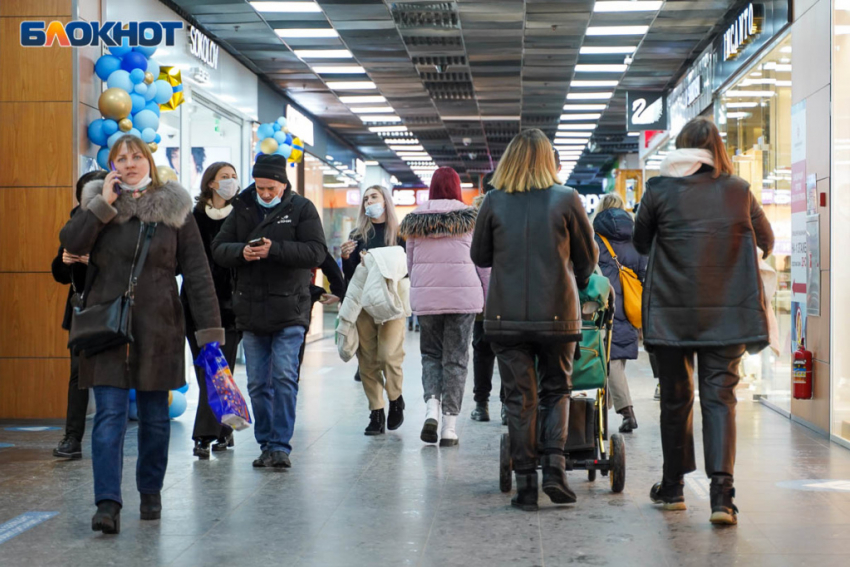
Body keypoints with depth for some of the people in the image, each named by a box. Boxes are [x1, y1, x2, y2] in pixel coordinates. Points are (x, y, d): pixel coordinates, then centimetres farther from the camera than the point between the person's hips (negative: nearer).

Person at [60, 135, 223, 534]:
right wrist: (104, 204, -15)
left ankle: (150, 492, 26)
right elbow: (71, 243, -12)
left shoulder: (174, 209, 3)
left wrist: (209, 330, -7)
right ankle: (107, 502, -9)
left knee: (155, 415, 10)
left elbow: (197, 273, -1)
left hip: (158, 328, 1)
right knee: (109, 415, -7)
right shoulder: (98, 202, 5)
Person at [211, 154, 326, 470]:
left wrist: (275, 249, -21)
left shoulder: (302, 208, 0)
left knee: (284, 378, -9)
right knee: (257, 384, 7)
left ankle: (280, 446, -4)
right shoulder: (242, 209, 10)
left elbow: (317, 252, -10)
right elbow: (218, 250, 8)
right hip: (250, 310, 4)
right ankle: (266, 444, 16)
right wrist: (241, 252, -14)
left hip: (289, 310, -4)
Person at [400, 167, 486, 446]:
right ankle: (449, 426, 3)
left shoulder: (415, 220, 6)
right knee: (455, 359, 5)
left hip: (425, 297, 2)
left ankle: (432, 406, -8)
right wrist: (486, 297, 8)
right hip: (462, 295, -2)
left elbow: (409, 263, 11)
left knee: (430, 353, 15)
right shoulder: (470, 218, -2)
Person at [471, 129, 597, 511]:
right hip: (557, 313, 0)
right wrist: (577, 283, 26)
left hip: (507, 316, 1)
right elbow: (587, 257, 7)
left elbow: (479, 257, 9)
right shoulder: (566, 199, -3)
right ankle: (554, 467, -1)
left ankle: (526, 483, 6)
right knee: (556, 391, 14)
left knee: (519, 399, 6)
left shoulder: (494, 202, 0)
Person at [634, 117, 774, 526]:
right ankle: (722, 492, -12)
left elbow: (641, 243, 10)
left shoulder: (659, 190, -4)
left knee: (675, 398, 13)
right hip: (728, 313, 0)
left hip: (671, 313, 0)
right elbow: (766, 241, 15)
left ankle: (673, 487, 24)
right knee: (720, 397, 1)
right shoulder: (739, 191, 1)